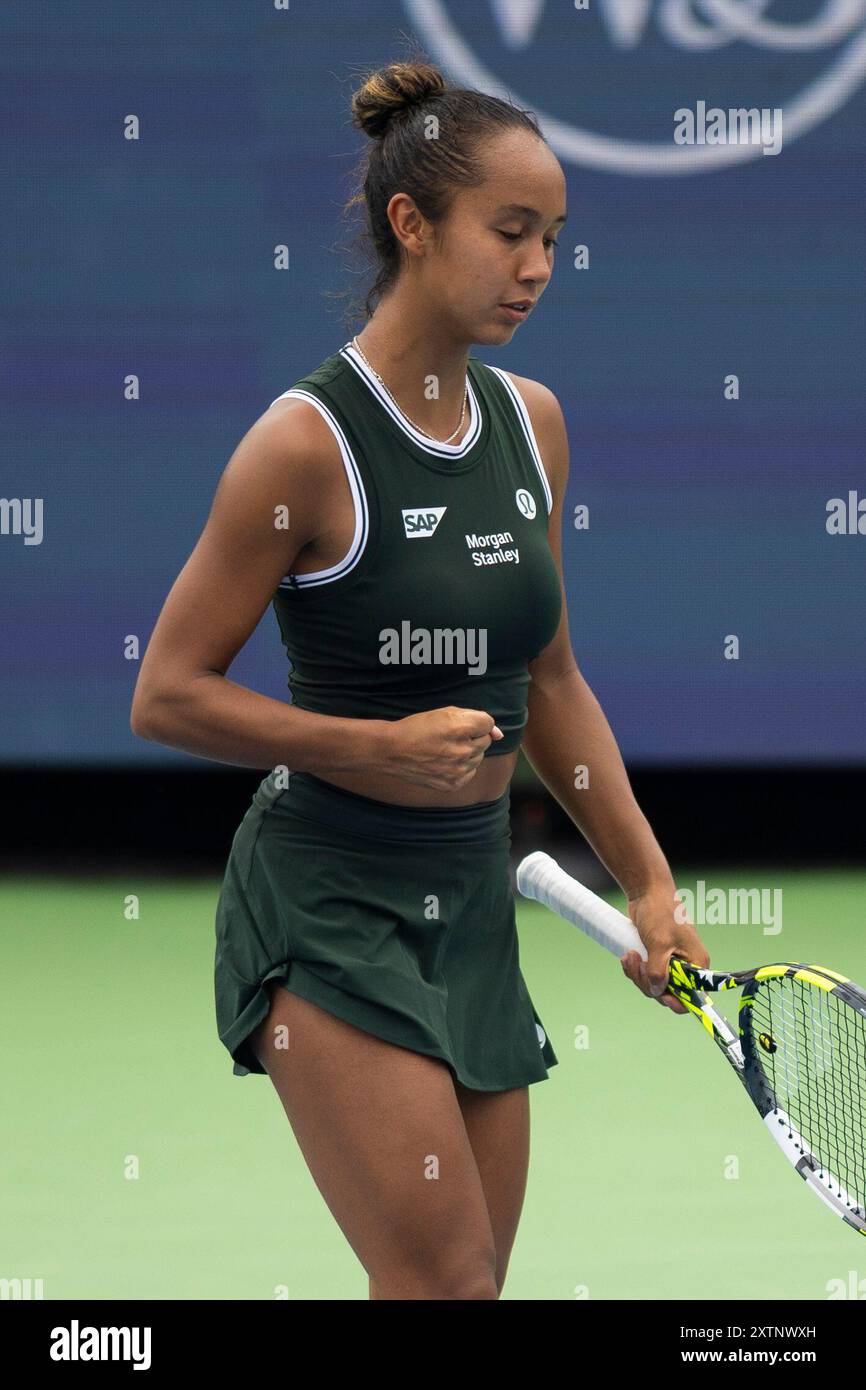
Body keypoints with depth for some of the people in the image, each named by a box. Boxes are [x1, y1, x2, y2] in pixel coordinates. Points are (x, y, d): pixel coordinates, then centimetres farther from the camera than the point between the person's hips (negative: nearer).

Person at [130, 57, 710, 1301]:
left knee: (465, 1285, 6)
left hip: (475, 905, 7)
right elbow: (167, 697, -11)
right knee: (446, 1281, -14)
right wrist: (381, 745, -20)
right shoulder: (308, 442, -15)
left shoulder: (532, 422, 6)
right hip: (329, 906, -7)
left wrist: (649, 883, 14)